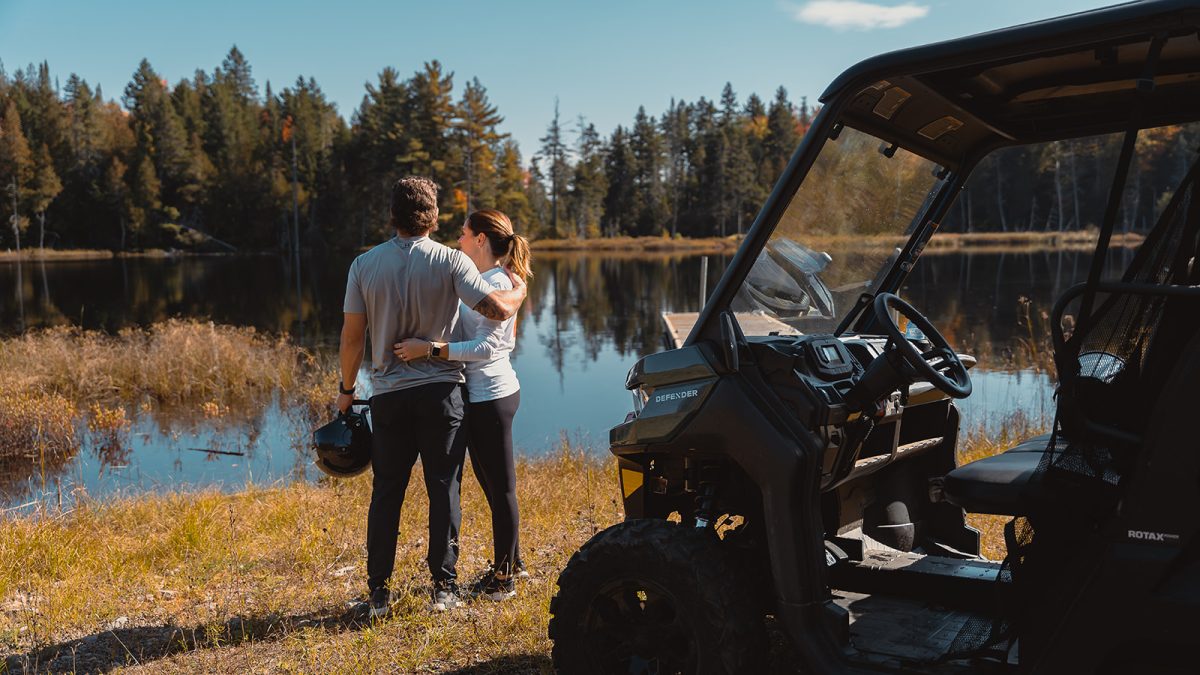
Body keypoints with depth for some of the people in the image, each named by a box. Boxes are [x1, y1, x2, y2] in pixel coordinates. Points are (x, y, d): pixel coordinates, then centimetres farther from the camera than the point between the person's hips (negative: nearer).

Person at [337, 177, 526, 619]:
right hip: (440, 391, -2)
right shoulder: (450, 261, -7)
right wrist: (519, 289, 7)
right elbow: (497, 309, -14)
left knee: (386, 492, 10)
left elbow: (352, 336, 1)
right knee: (444, 488, 6)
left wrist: (346, 389, 13)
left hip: (389, 394, 2)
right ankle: (444, 586, 9)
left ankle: (378, 593, 13)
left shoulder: (364, 264, 0)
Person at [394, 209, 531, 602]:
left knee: (500, 487, 1)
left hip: (490, 396, -10)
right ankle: (509, 564, 32)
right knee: (492, 484, 18)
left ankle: (503, 578, 12)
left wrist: (430, 349, -27)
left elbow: (487, 347, -24)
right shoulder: (483, 280, 13)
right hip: (483, 394, 10)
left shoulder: (497, 283, -16)